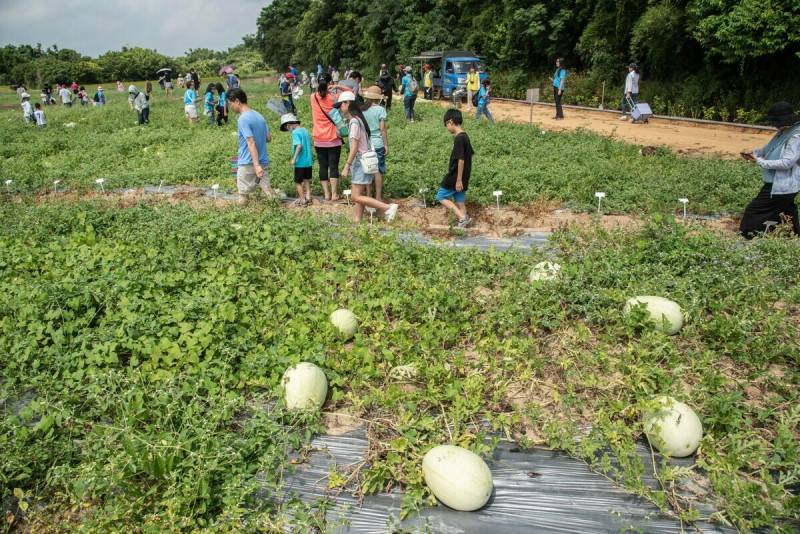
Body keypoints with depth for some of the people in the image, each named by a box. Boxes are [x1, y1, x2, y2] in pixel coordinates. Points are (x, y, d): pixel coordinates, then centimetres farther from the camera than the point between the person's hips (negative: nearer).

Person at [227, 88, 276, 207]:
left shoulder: (243, 119, -15)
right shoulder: (259, 115, 10)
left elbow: (251, 143, -22)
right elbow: (269, 138, 13)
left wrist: (256, 165, -27)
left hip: (247, 163, -7)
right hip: (264, 161, 7)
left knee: (242, 195, 6)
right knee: (267, 190, 5)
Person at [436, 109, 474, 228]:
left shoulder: (458, 138, -19)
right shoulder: (465, 136, 9)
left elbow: (461, 160, -23)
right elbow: (471, 154, 19)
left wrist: (459, 180, -21)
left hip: (455, 177, -9)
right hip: (463, 177, 9)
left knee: (441, 197, 2)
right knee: (460, 201, 12)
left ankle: (463, 217, -7)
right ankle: (462, 225, 15)